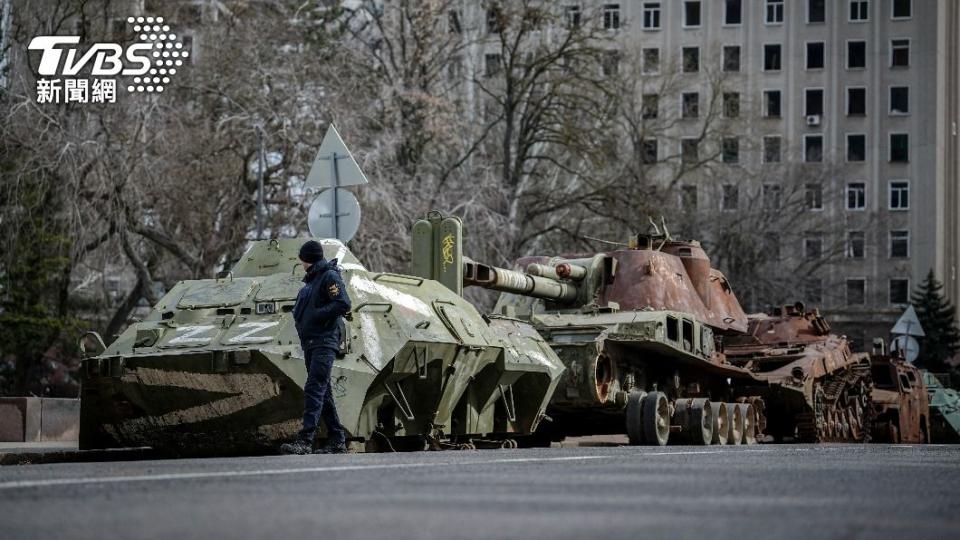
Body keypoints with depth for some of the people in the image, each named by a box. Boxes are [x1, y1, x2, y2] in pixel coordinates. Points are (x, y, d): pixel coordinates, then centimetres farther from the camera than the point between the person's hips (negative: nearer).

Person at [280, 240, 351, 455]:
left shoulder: (329, 277, -7)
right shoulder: (311, 280, 21)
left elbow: (343, 304, -18)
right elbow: (302, 307, 30)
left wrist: (316, 315, -15)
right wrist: (300, 315, 8)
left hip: (324, 341, -10)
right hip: (310, 342, 10)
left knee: (314, 389, -18)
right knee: (322, 393, 11)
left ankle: (304, 441, -27)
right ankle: (337, 441, 15)